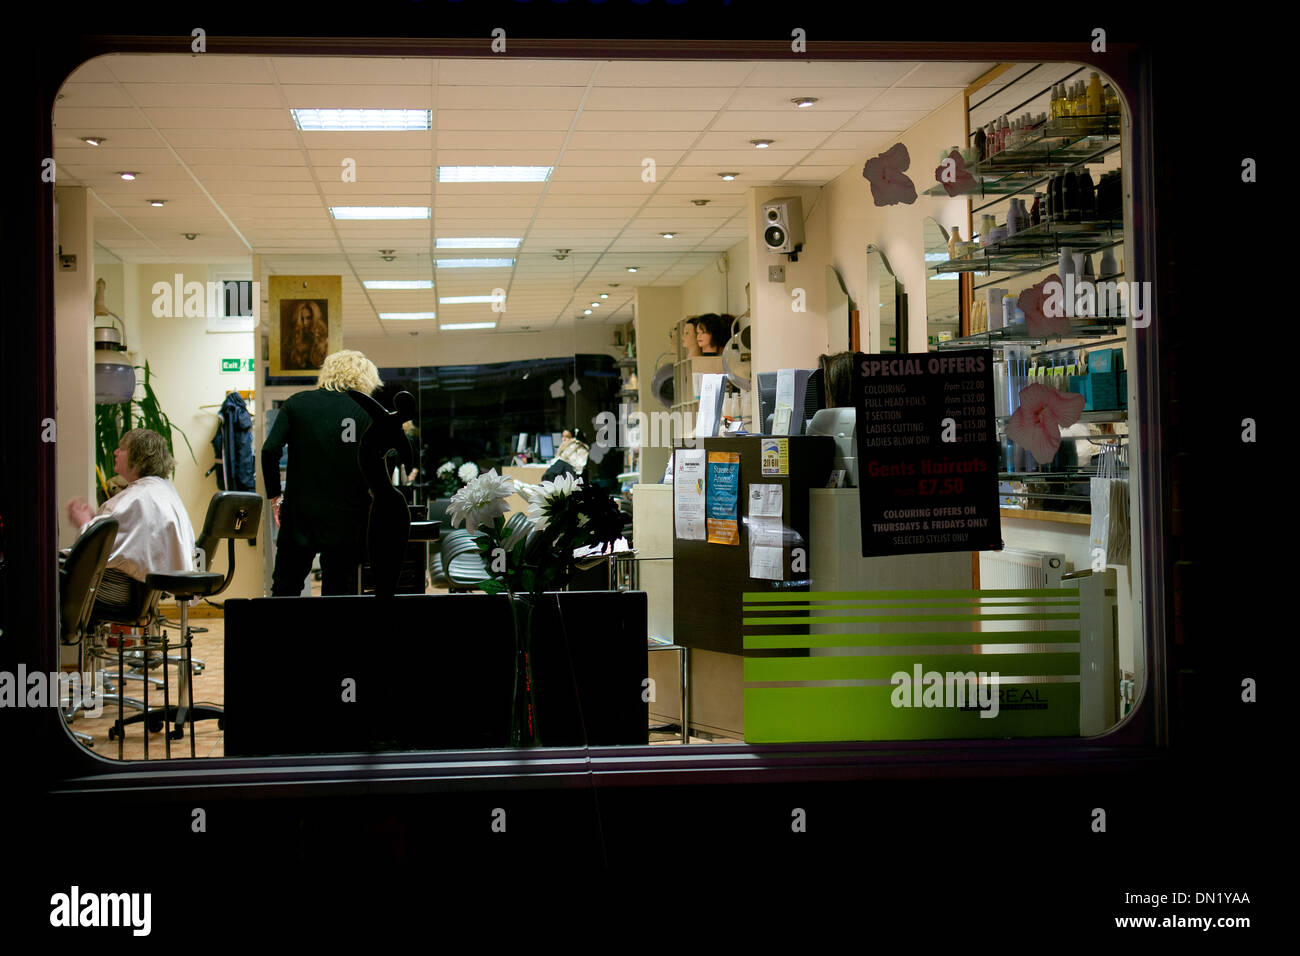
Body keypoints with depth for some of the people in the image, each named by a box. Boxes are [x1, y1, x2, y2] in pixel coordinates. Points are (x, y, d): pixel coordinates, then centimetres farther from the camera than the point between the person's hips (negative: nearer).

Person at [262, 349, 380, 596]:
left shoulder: (295, 404, 3)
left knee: (284, 592, 10)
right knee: (340, 593, 7)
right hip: (346, 520, 0)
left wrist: (274, 495, 4)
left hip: (299, 515, 0)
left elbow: (269, 450, -6)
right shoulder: (368, 413, 0)